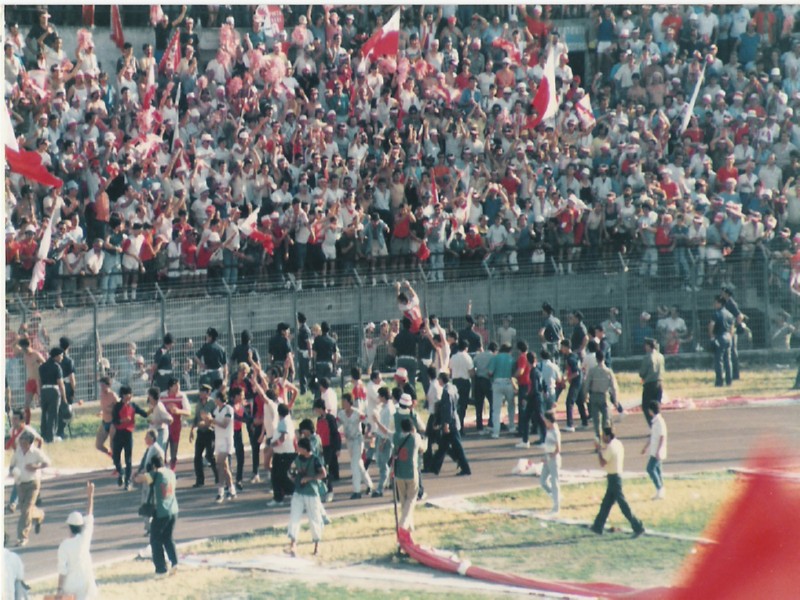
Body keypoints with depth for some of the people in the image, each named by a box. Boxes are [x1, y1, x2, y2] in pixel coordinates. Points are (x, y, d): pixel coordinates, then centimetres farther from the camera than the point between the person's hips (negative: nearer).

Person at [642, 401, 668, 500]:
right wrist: (646, 447, 28)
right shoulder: (654, 421, 12)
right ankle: (660, 492, 15)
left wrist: (658, 451, -25)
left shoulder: (659, 421, -17)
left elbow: (662, 437, -21)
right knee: (656, 469, 11)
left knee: (651, 469, -11)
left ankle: (660, 490, -8)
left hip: (657, 451, -10)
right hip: (653, 450, 10)